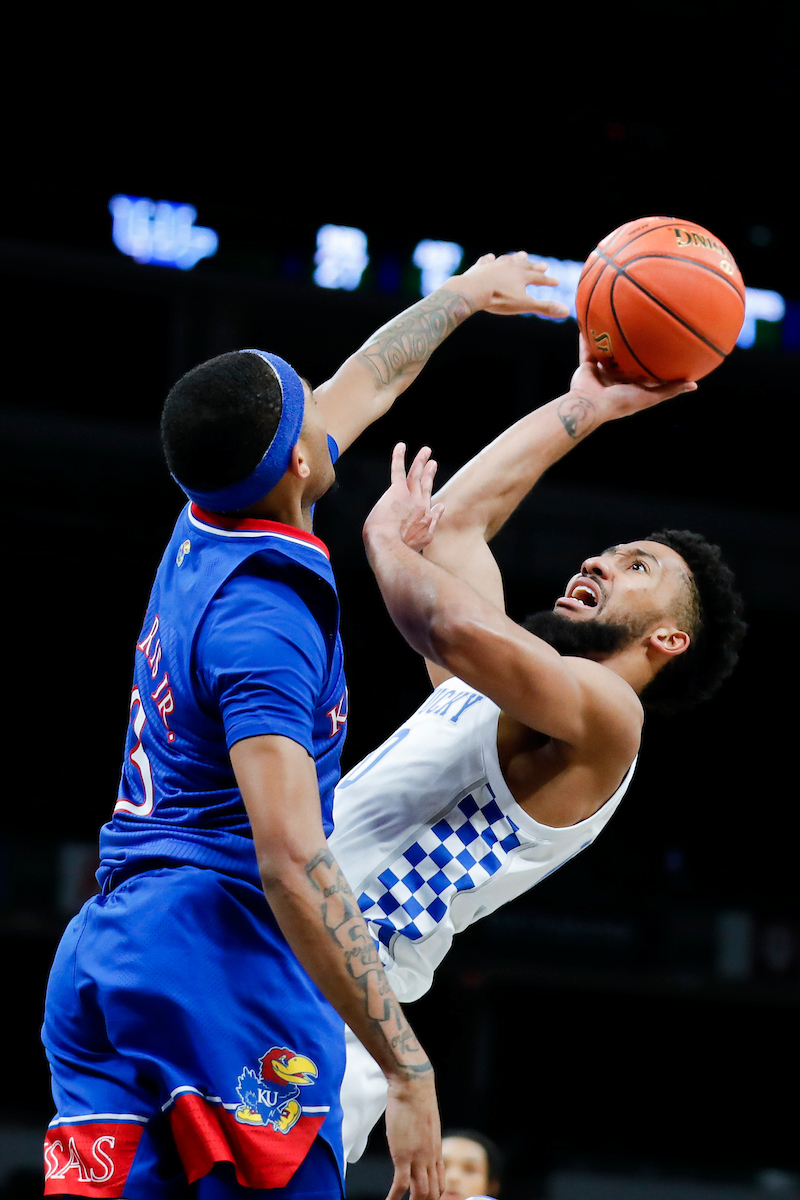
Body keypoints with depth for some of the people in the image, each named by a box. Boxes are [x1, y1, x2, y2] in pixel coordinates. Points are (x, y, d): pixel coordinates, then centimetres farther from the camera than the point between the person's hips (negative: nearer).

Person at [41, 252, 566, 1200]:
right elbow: (291, 863, -24)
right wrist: (407, 1071, -25)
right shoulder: (263, 616, -16)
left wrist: (463, 295, 48)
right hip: (224, 955, -9)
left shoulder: (206, 527, 11)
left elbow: (364, 383, 30)